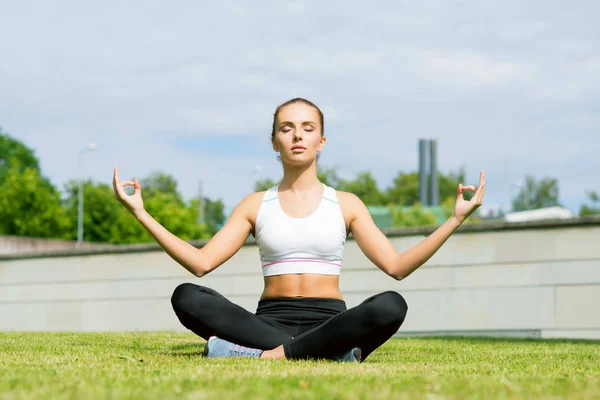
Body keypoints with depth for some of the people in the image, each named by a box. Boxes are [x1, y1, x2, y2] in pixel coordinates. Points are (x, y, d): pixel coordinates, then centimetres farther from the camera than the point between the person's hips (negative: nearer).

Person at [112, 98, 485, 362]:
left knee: (391, 305, -33)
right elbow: (201, 262, 3)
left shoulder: (345, 204, 10)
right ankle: (333, 351, -31)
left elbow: (397, 265, 3)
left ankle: (273, 354, -30)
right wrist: (142, 213, -1)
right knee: (186, 297, -26)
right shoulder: (255, 205, 12)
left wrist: (455, 219, -4)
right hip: (271, 321, 1)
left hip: (329, 321, -1)